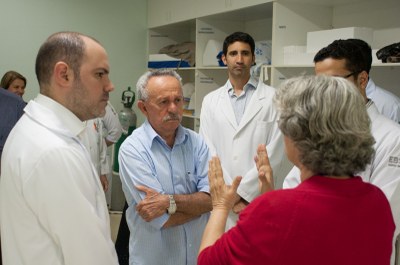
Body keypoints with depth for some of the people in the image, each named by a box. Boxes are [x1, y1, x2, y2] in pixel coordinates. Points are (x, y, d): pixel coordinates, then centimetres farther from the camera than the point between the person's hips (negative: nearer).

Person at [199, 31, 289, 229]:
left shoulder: (272, 98, -1)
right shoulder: (211, 101, 8)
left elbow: (275, 151, -7)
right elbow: (208, 152, 3)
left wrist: (241, 191, -9)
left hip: (260, 197, -2)